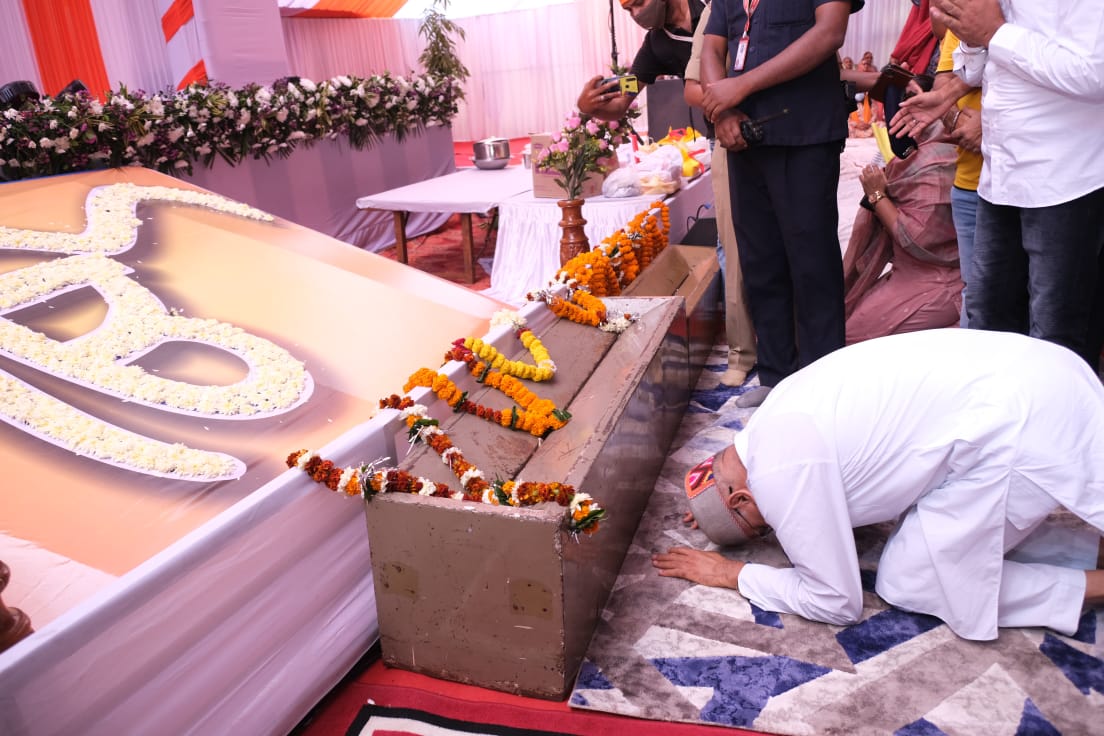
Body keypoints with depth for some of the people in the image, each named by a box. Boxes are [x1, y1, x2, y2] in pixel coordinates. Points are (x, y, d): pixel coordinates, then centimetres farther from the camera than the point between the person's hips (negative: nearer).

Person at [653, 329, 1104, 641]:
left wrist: (732, 573, 6)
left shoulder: (777, 472, -14)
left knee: (905, 583, 4)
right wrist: (718, 507, 27)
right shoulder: (780, 413, 12)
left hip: (1020, 431, -9)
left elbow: (837, 603, -4)